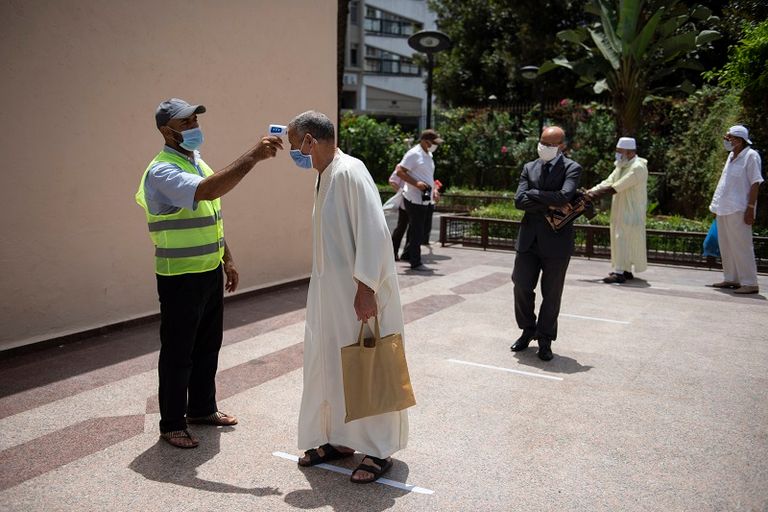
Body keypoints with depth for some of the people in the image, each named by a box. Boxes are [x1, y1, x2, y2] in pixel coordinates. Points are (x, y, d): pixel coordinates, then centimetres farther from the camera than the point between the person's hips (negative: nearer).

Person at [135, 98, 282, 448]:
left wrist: (227, 260, 17)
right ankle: (172, 423, 18)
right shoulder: (162, 171, -19)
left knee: (208, 345, 18)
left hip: (209, 272, 9)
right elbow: (208, 190, -38)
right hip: (180, 278, -9)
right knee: (177, 353, 3)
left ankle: (202, 408, 34)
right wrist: (252, 156, -39)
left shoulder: (198, 163, 11)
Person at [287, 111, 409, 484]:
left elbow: (373, 231, -23)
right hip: (331, 293, 9)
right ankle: (339, 439, 31)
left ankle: (378, 450, 18)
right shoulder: (326, 176, 11)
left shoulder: (349, 172, -17)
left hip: (358, 294, -9)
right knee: (328, 366, 15)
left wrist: (366, 288, -24)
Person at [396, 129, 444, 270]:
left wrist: (433, 190, 18)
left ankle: (408, 254, 25)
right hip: (415, 199, -9)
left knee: (425, 230, 12)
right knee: (417, 231, -3)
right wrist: (416, 183, -24)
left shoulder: (429, 155, 16)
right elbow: (400, 171, -17)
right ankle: (415, 263, 6)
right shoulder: (413, 154, -12)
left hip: (427, 199, 9)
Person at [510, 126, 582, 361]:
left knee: (551, 294, 6)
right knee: (522, 286, 5)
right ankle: (528, 330, 28)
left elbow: (564, 196, -21)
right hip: (529, 238, 4)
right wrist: (550, 205, -13)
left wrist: (534, 194, -11)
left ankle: (545, 340, 22)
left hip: (556, 239, -3)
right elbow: (519, 201, -3)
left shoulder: (571, 168, -2)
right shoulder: (529, 168, 11)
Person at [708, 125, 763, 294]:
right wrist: (717, 205, 19)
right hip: (724, 208, 9)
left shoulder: (751, 156, -8)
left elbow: (755, 183, -12)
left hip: (738, 209, -9)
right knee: (726, 245, 12)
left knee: (741, 246, -8)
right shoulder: (731, 156, 16)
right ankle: (731, 279, 22)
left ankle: (749, 283, -4)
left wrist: (751, 208, -18)